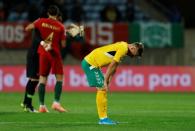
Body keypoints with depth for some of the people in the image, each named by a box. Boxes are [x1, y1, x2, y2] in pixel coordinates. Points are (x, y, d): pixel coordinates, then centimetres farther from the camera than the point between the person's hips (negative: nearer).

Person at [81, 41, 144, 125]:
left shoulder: (122, 47, 14)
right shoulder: (123, 48, -17)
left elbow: (114, 68, 15)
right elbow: (111, 65, -19)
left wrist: (108, 81, 10)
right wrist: (105, 81, -16)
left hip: (91, 63, 10)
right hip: (90, 63, -10)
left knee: (103, 89, 11)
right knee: (102, 89, -9)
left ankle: (103, 118, 13)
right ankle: (103, 118, -7)